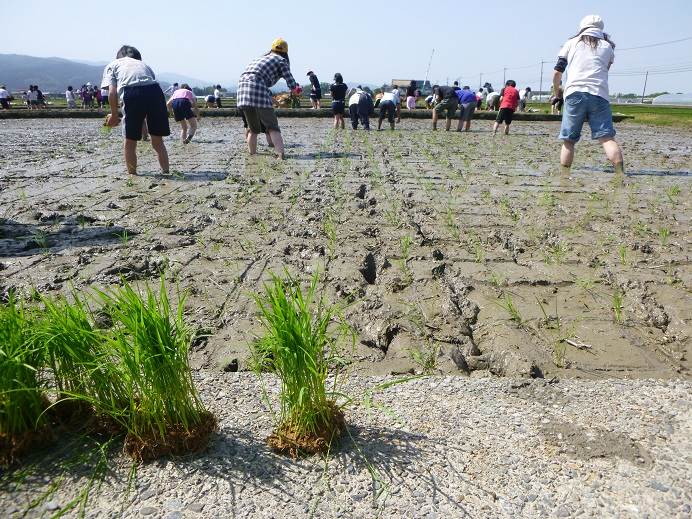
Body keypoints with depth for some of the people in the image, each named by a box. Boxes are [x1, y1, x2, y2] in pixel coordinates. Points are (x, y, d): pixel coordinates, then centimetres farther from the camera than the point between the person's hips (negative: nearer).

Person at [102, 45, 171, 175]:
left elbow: (112, 93, 10)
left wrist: (114, 115, 21)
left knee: (130, 142, 11)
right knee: (158, 141, 13)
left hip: (132, 93, -3)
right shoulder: (143, 64, 36)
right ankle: (166, 173, 11)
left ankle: (132, 175, 16)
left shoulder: (112, 64, 27)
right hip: (155, 91, 3)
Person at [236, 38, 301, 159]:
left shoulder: (261, 58, 31)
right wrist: (296, 89, 26)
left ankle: (251, 155, 20)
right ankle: (281, 154, -20)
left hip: (242, 86, 6)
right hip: (257, 88, -6)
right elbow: (292, 84, 6)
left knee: (253, 129, 19)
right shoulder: (281, 60, 12)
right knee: (272, 128, -4)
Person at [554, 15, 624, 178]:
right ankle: (621, 176, -19)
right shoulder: (608, 47, 22)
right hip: (600, 95, 1)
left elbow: (557, 73, 17)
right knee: (607, 138, -6)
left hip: (574, 93, -1)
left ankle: (564, 178, -1)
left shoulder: (571, 43, 18)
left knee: (568, 141, 3)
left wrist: (556, 89, 33)